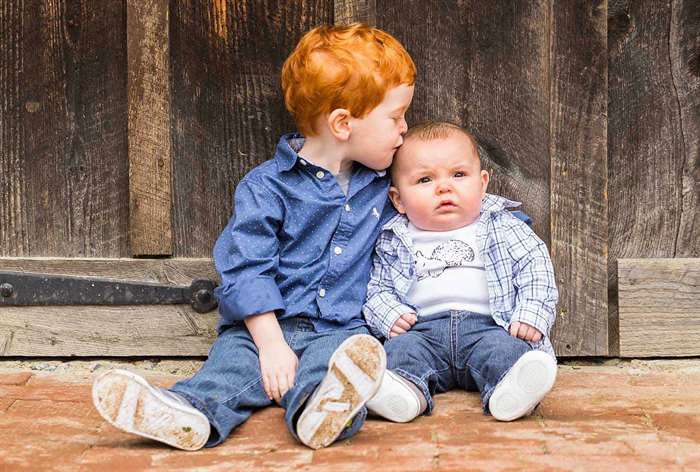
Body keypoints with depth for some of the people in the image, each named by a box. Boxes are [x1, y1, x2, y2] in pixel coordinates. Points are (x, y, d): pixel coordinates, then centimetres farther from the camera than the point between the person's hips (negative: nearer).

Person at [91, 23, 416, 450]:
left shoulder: (381, 186, 16)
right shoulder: (268, 186, -1)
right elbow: (246, 269, -8)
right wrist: (271, 343, -16)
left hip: (341, 328, 1)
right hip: (265, 324, 0)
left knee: (346, 353, -33)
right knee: (234, 355, -30)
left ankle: (318, 409, -63)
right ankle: (192, 412, -56)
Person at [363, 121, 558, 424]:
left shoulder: (502, 227, 14)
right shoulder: (394, 242, 17)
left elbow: (535, 267, 8)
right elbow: (376, 288, 16)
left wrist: (532, 315, -8)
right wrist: (390, 316, -6)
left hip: (486, 324, -1)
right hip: (423, 328, 1)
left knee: (503, 349, -32)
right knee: (401, 349, -29)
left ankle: (510, 388, -60)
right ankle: (407, 389, -56)